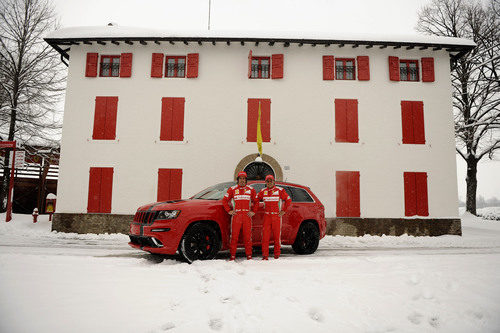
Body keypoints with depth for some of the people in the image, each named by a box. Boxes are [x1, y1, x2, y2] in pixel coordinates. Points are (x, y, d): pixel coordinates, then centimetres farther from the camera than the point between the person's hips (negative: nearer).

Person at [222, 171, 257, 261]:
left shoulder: (251, 189, 11)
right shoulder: (232, 189, 7)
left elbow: (256, 201, 17)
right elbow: (224, 200, 8)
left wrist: (253, 211, 6)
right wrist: (229, 211, 1)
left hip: (247, 215, 1)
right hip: (236, 215, -1)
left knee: (248, 236, 2)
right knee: (234, 236, -3)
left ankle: (249, 255, 9)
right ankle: (232, 255, 3)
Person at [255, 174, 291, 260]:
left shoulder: (280, 190, 0)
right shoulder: (263, 191, 8)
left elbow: (288, 200, 5)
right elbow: (256, 200, 18)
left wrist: (283, 211, 0)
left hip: (277, 216, -2)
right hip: (266, 216, 2)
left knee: (277, 236, 3)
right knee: (265, 236, -3)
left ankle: (277, 255, 13)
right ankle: (265, 256, 3)